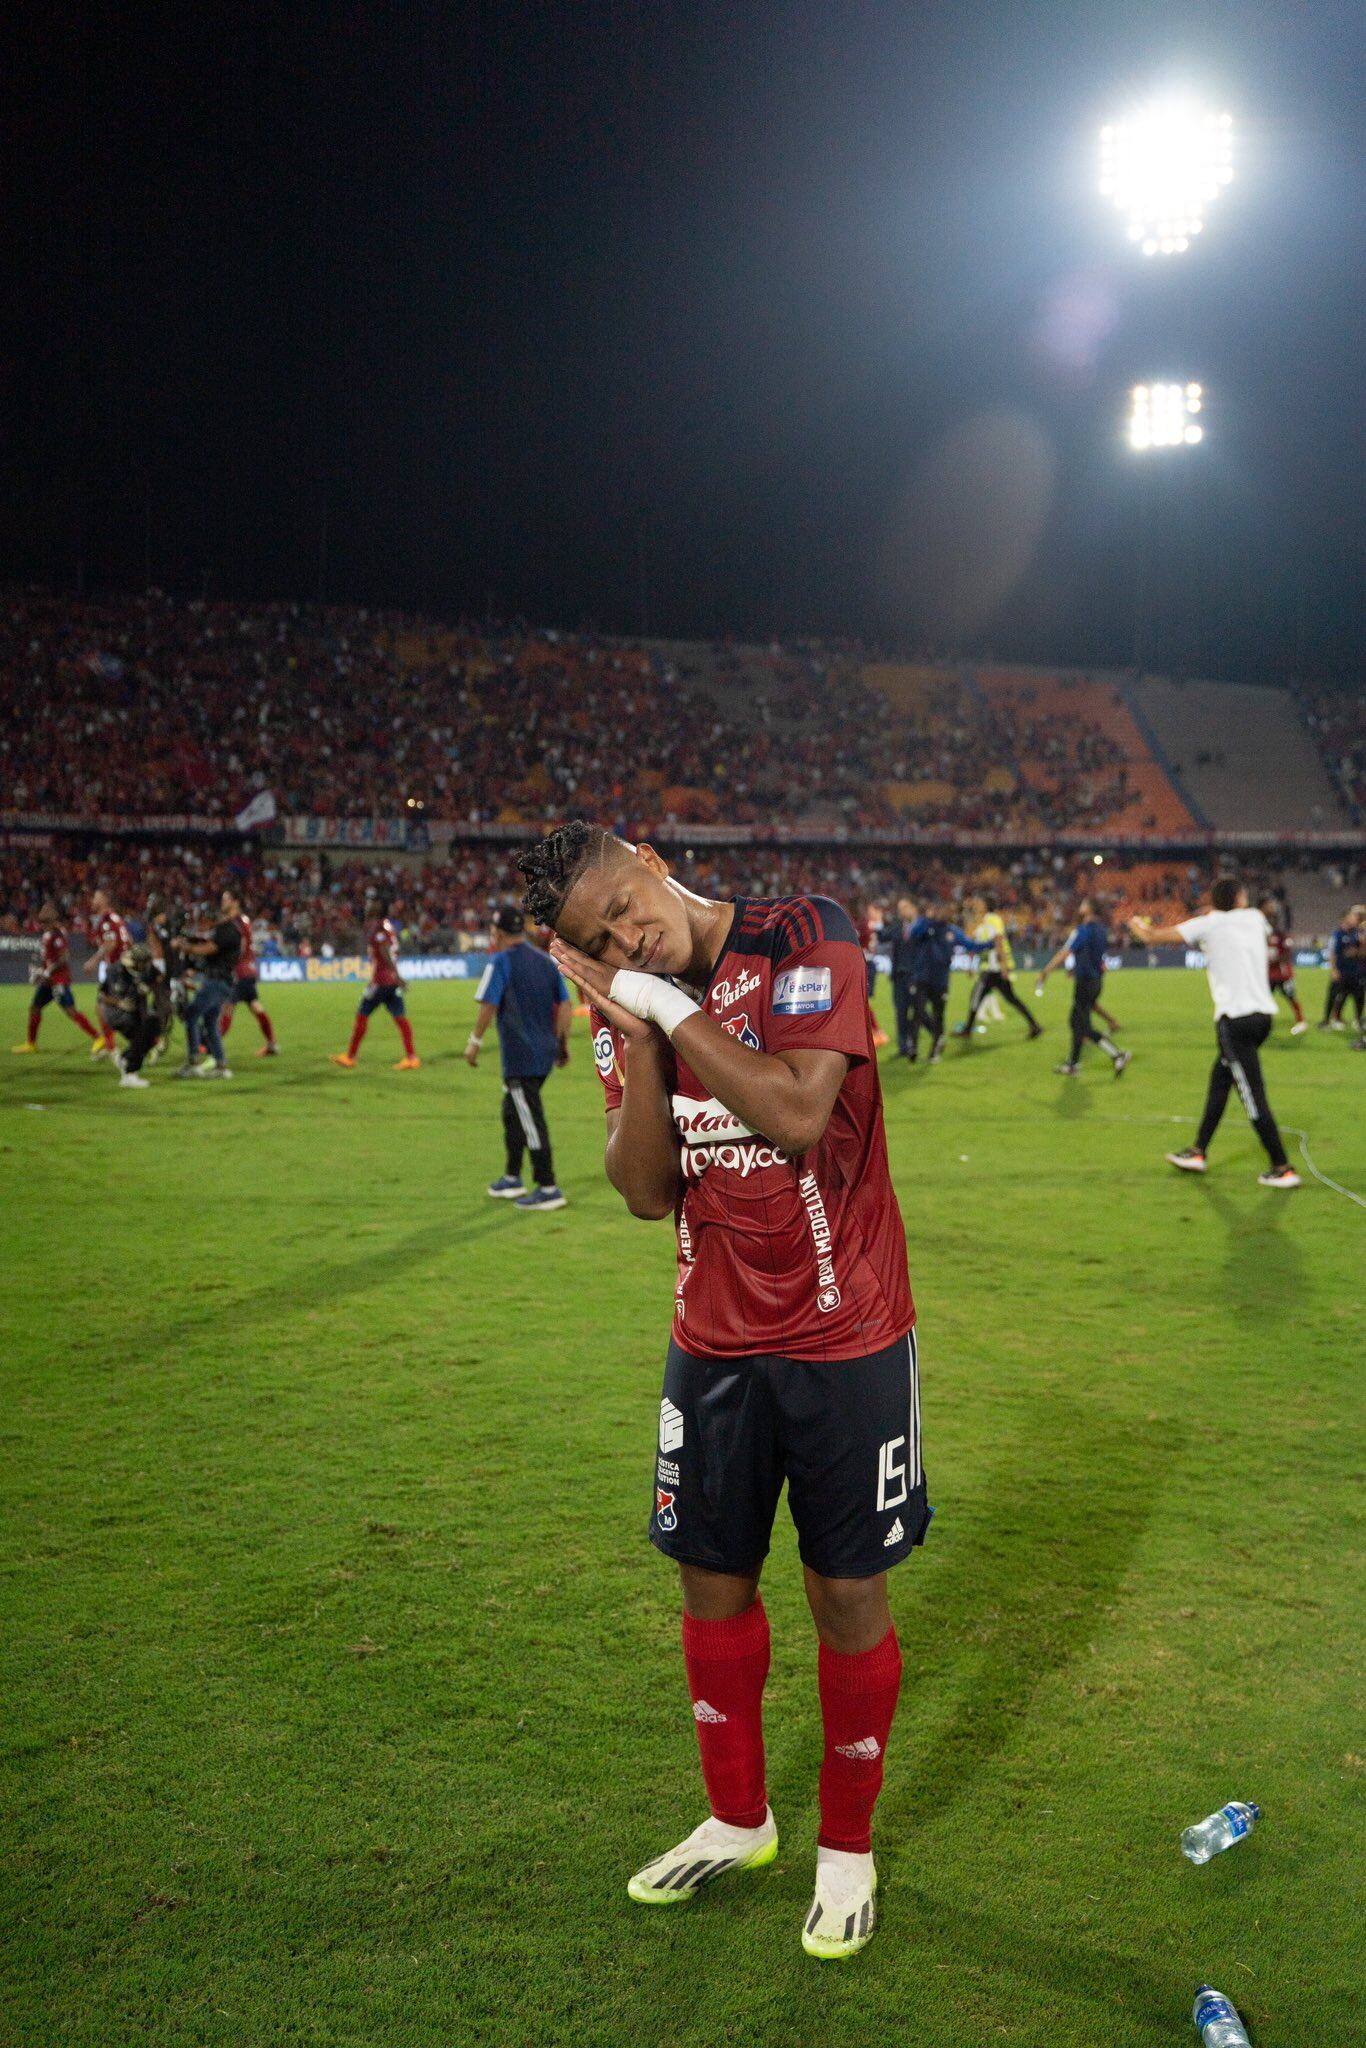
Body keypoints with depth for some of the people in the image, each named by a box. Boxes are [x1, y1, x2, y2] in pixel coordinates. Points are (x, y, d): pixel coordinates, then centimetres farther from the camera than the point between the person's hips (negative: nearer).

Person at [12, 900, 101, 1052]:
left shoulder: (57, 934, -17)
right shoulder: (47, 933, 13)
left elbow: (64, 959, -20)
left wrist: (47, 972, -18)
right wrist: (39, 969, 15)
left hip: (59, 979, -10)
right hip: (48, 980, 10)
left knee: (71, 1010, -13)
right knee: (34, 1007, 14)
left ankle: (98, 1037, -12)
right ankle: (31, 1044, 25)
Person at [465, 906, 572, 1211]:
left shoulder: (501, 962, -8)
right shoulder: (546, 960, 12)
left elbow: (488, 1005, -14)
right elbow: (565, 1005, 10)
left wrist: (474, 1042, -4)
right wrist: (563, 1043, 16)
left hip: (520, 1055, -8)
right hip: (545, 1052, 8)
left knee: (532, 1121, -5)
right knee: (513, 1112, 21)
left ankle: (548, 1189, -5)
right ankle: (512, 1179, 28)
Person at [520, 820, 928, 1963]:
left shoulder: (805, 937, -14)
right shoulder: (631, 1009, 2)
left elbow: (795, 1118, -25)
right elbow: (647, 1191, -5)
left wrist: (676, 1009, -20)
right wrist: (637, 1033, -14)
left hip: (845, 1343, -5)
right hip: (715, 1345, 5)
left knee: (848, 1592, 7)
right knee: (714, 1579, 15)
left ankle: (848, 1846, 30)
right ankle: (738, 1821, 39)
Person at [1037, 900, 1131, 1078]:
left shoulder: (1083, 929, -16)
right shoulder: (1101, 928, 8)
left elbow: (1065, 952, -18)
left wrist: (1046, 972, -14)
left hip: (1085, 981, -9)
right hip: (1097, 979, 9)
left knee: (1084, 1027, -4)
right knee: (1076, 1021, 15)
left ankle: (1117, 1056, -9)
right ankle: (1074, 1064, 19)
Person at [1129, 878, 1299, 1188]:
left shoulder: (1208, 924, -3)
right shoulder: (1254, 918, 11)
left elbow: (1151, 937, 0)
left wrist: (1137, 924, 22)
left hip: (1236, 1019, -7)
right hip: (1263, 1014, 7)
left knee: (1253, 1097, -4)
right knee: (1219, 1079, 19)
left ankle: (1283, 1169, -4)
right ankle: (1198, 1152, 27)